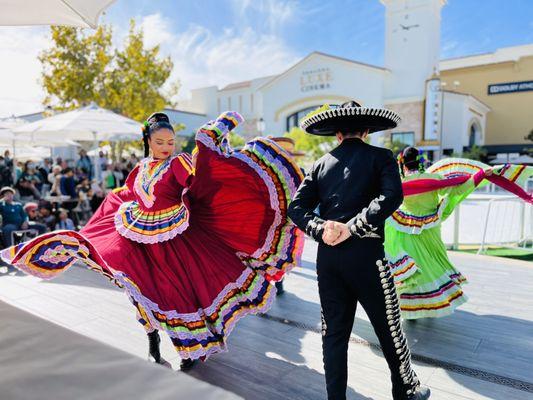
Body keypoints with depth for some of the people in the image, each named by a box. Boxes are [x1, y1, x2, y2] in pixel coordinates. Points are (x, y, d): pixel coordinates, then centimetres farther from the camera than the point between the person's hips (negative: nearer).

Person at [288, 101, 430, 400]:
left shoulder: (322, 164, 11)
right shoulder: (380, 157, 2)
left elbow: (297, 207, 3)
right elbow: (391, 196, -15)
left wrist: (320, 229, -8)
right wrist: (353, 227, -15)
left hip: (328, 254, 4)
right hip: (365, 253, -3)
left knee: (334, 332, 13)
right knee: (389, 328, 15)